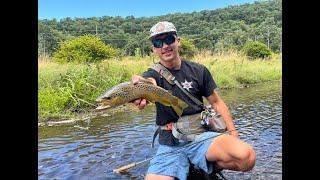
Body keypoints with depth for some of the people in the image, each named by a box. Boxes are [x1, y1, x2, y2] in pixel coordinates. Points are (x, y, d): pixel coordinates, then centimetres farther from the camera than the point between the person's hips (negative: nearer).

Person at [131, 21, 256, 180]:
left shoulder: (199, 71, 5)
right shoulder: (154, 74, 1)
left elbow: (216, 102, 11)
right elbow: (148, 80, -24)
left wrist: (232, 131, 0)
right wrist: (138, 81, -49)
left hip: (200, 135, 1)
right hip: (169, 144, 0)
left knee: (247, 157, -26)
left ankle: (212, 164, 5)